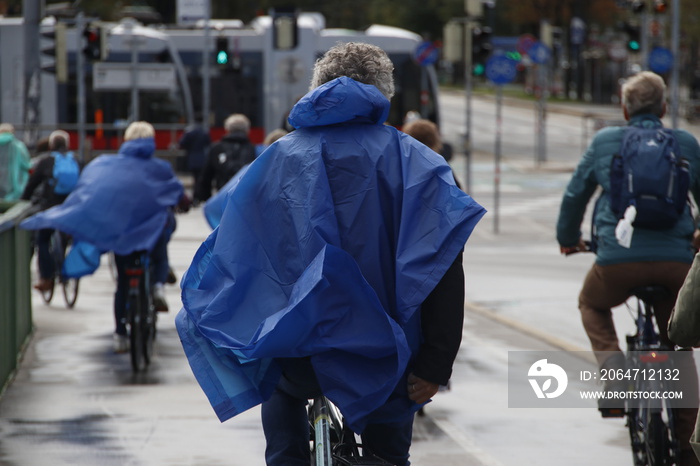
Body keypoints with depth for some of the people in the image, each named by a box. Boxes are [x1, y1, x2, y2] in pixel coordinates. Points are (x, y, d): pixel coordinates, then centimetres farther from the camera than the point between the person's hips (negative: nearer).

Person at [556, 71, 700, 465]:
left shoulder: (605, 142, 8)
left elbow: (576, 194, 17)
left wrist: (568, 238, 34)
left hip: (619, 260, -1)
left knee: (592, 304, 31)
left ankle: (614, 372, 4)